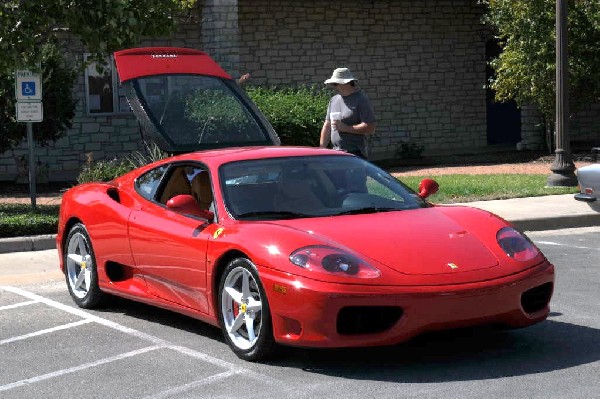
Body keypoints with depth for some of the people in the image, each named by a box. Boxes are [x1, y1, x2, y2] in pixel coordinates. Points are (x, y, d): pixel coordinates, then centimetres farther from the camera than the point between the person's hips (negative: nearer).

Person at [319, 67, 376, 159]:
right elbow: (327, 126, 21)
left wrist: (345, 128, -14)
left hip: (355, 154, -7)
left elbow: (370, 128, -13)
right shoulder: (333, 100, 17)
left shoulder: (361, 100, -5)